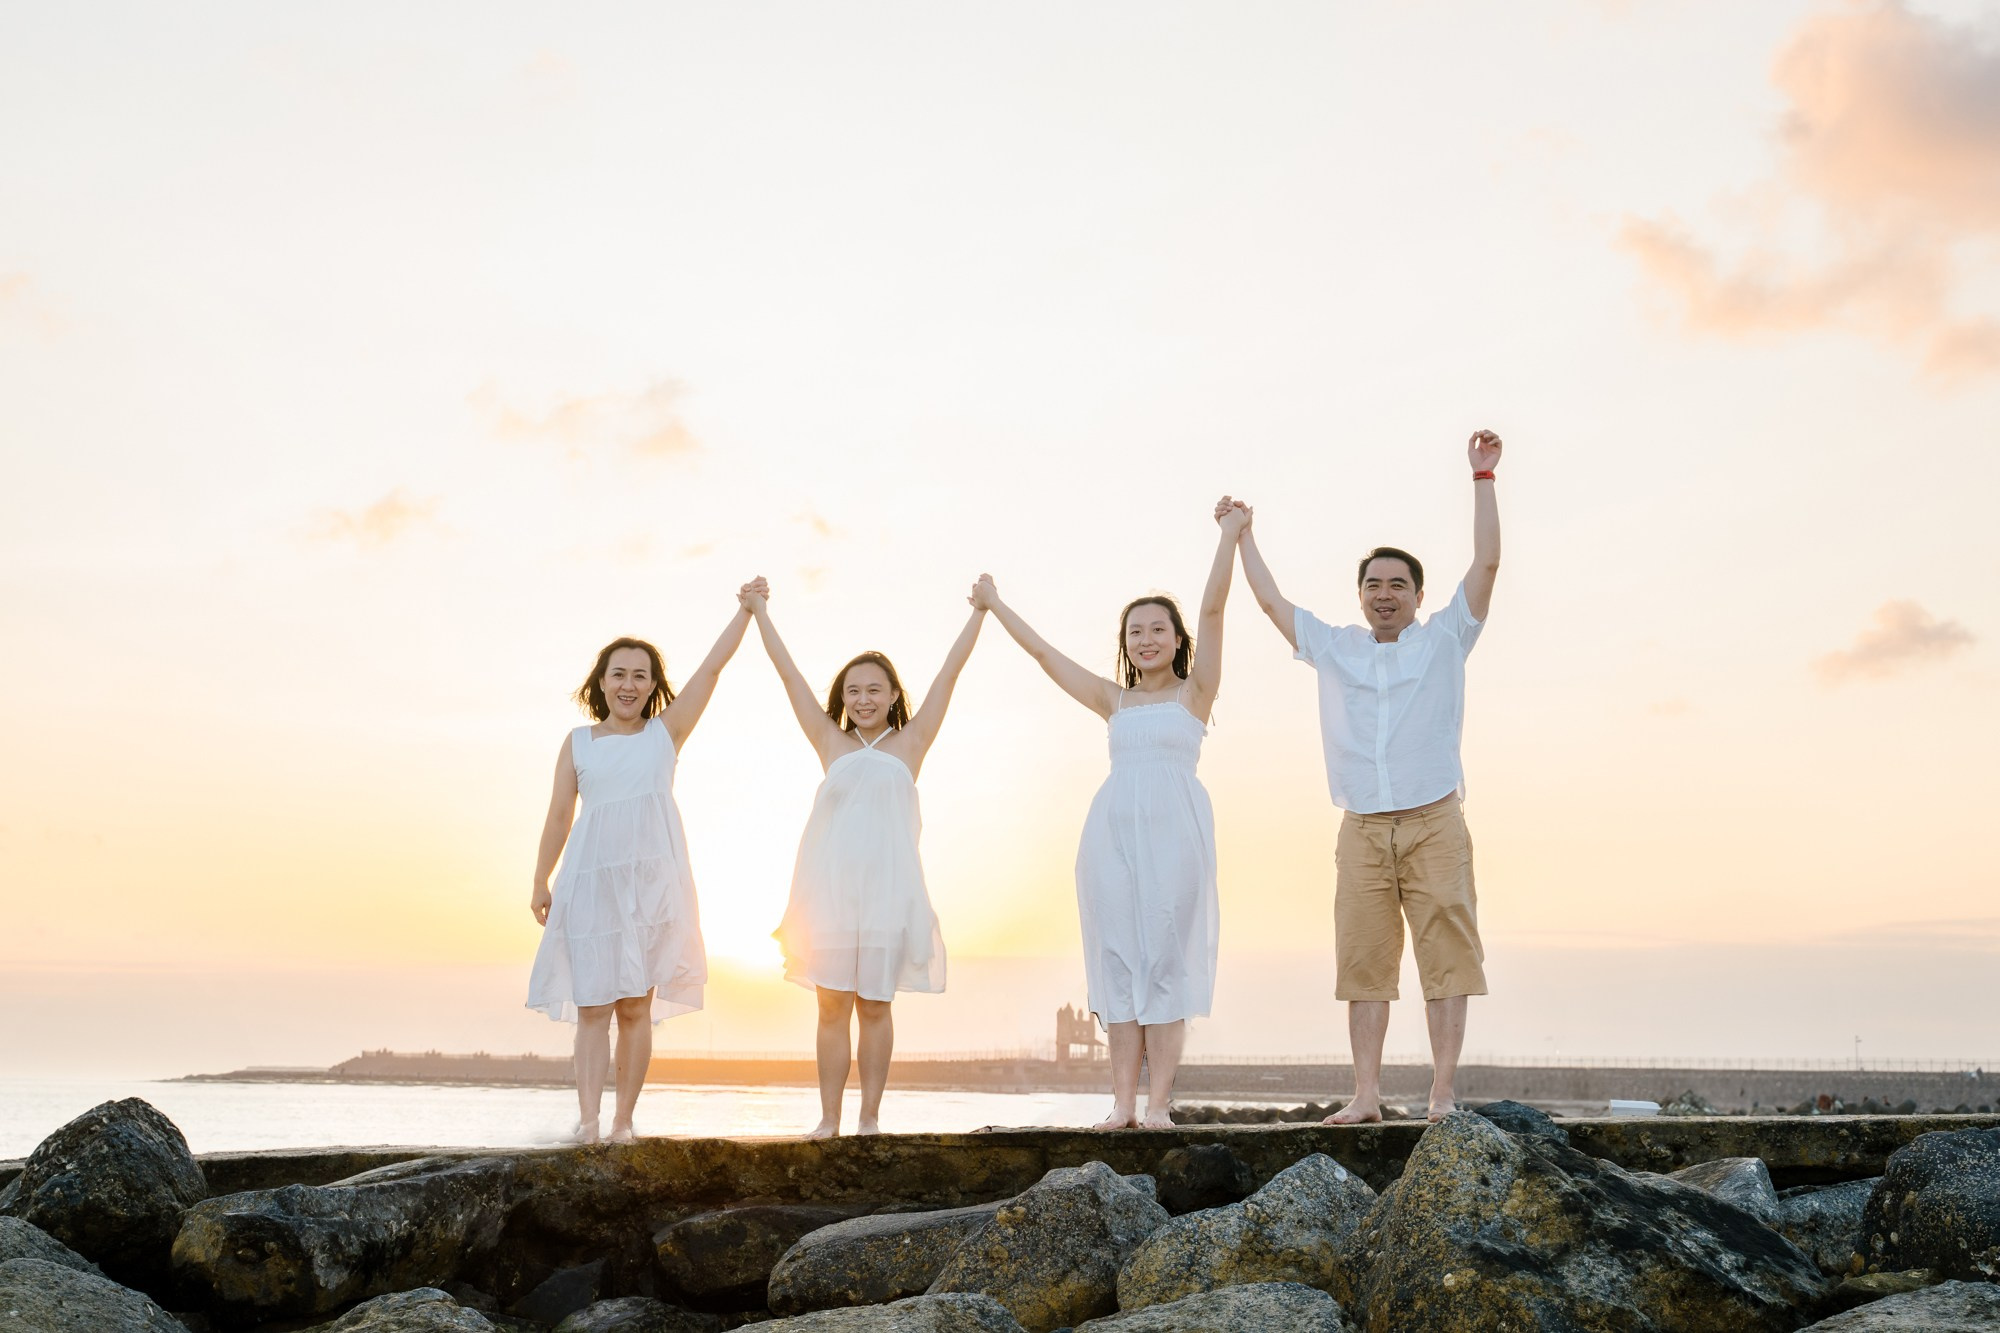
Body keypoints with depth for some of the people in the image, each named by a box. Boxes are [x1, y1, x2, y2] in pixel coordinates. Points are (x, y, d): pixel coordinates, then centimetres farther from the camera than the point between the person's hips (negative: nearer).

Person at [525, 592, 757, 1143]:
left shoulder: (666, 732, 9)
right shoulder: (577, 742, 11)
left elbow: (713, 665, 5)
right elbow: (559, 815, 12)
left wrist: (746, 609, 0)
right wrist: (540, 883, 9)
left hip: (652, 880, 0)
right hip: (591, 881, 1)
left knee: (636, 1005, 1)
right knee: (592, 1003, -4)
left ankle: (623, 1119, 6)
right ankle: (587, 1118, -9)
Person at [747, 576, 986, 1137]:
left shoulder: (908, 744, 8)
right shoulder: (832, 744, 11)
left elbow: (949, 673, 7)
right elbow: (790, 674, 13)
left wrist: (979, 612, 7)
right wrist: (760, 612, 14)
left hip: (886, 883, -1)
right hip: (830, 884, 1)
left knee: (875, 1005, 5)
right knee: (832, 1006, 4)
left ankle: (870, 1116, 14)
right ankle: (828, 1118, 11)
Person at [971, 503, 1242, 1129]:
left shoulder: (1195, 693, 10)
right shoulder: (1115, 701, 19)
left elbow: (1212, 609, 1)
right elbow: (1045, 653, 25)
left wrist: (1230, 535, -5)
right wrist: (995, 606, 29)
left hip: (1174, 827, -3)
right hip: (1112, 827, 3)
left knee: (1166, 958, -6)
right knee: (1119, 959, 0)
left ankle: (1159, 1101, -5)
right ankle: (1122, 1100, 1)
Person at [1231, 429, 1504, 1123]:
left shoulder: (1444, 640, 7)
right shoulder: (1333, 648, 14)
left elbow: (1486, 562, 0)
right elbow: (1270, 599, 22)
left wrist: (1482, 477, -3)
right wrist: (1244, 539, 27)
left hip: (1434, 825, -2)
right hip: (1362, 831, 2)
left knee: (1446, 960, -4)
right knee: (1363, 964, 0)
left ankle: (1442, 1095, -1)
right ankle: (1366, 1094, 3)